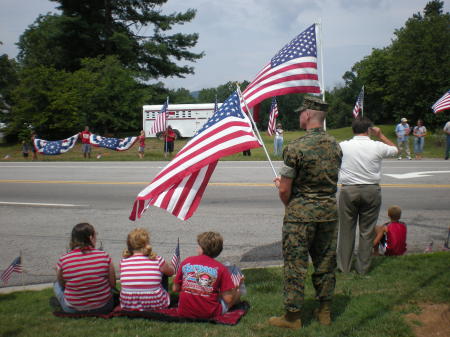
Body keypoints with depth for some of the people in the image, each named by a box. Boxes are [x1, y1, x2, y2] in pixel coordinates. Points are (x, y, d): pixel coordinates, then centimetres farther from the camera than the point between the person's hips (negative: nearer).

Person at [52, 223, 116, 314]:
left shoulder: (63, 260, -15)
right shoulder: (104, 256, -14)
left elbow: (62, 284, 2)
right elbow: (113, 284, -6)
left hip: (74, 310, 0)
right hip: (103, 308, 0)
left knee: (57, 285, 26)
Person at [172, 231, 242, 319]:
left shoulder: (186, 262, -1)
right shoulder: (221, 268, -8)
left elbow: (175, 289, 7)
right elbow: (228, 299, -11)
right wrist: (236, 288, 10)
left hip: (184, 312, 4)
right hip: (210, 314, -3)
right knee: (238, 291, 19)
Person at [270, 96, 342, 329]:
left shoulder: (296, 147, -17)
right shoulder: (335, 145, 3)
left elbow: (284, 190, -15)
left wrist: (289, 207, 8)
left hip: (301, 213, -6)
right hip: (329, 211, 6)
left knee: (295, 265, 5)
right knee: (326, 263, 16)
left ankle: (293, 316, 13)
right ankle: (325, 310, 28)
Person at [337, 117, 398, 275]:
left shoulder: (343, 146, -8)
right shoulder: (377, 147, -5)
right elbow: (395, 149, 15)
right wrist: (380, 135, 19)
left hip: (349, 190, 0)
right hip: (372, 191, 1)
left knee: (346, 229, 9)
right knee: (367, 231, 10)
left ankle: (344, 266, 17)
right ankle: (363, 267, 17)